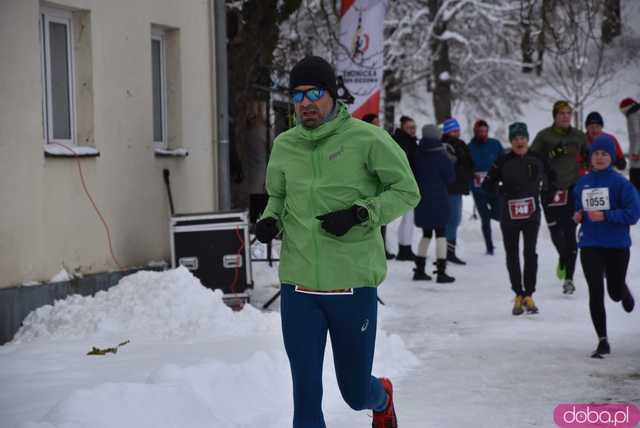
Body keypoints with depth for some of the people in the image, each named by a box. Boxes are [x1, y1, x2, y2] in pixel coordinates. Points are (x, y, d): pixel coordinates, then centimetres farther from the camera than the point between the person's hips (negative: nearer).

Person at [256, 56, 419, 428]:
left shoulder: (366, 139, -8)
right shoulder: (284, 146, 5)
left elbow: (407, 191, -2)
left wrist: (360, 213, -16)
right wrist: (270, 219, -1)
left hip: (354, 285, -3)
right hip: (299, 288, 3)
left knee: (356, 394, 13)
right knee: (307, 397, -2)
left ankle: (382, 397, 49)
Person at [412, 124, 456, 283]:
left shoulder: (418, 155, 1)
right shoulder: (441, 155, -13)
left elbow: (413, 175, 8)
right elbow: (450, 177, -8)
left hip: (422, 200, 5)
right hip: (438, 199, -5)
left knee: (426, 234, 16)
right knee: (440, 234, 1)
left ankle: (419, 270, 15)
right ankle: (441, 272, -2)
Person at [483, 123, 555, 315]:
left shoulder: (537, 159, 3)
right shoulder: (503, 161, -2)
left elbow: (549, 178, 20)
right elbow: (487, 184, 3)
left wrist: (541, 187, 2)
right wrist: (503, 189, -11)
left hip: (531, 214, 0)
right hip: (509, 215, 0)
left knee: (530, 253, -8)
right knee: (512, 255, 4)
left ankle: (528, 295, 3)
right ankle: (518, 295, 16)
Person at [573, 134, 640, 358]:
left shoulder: (620, 182, -10)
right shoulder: (582, 183, 4)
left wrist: (605, 216, -22)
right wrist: (578, 216, -3)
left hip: (617, 246, -2)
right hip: (590, 245, 2)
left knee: (615, 292, 12)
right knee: (596, 293, -5)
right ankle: (602, 341, 4)